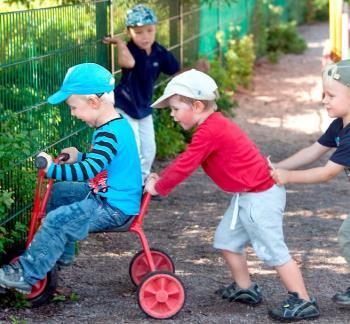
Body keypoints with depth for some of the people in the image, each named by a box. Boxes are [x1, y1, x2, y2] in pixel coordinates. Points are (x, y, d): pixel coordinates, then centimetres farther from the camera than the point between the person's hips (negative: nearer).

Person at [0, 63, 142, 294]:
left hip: (113, 208, -11)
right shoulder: (117, 125, 9)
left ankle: (26, 275, -12)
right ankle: (61, 253, 28)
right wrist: (79, 157, 12)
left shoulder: (109, 134, -24)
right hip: (106, 194, 11)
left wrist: (52, 169, -31)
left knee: (56, 221, -20)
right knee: (59, 192, 21)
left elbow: (89, 170, -35)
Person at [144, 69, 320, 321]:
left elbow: (185, 166, -19)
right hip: (247, 195, 10)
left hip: (259, 197, -10)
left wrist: (158, 187, -5)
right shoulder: (214, 125, 12)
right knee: (226, 239, 18)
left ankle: (303, 302, -3)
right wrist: (161, 179, 11)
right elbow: (186, 159, 18)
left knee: (273, 250, -7)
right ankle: (245, 288, 28)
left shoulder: (209, 132, -22)